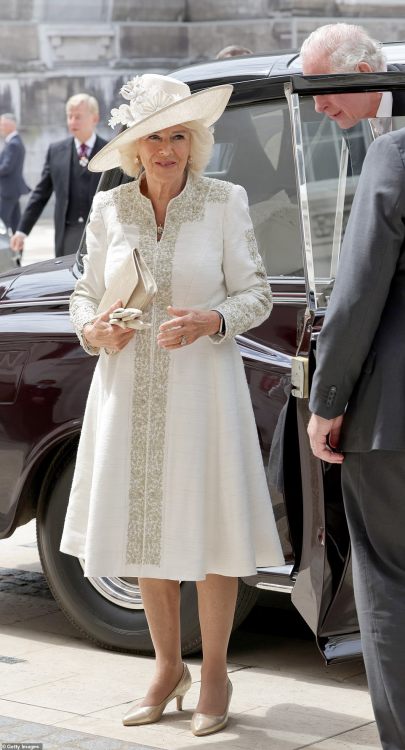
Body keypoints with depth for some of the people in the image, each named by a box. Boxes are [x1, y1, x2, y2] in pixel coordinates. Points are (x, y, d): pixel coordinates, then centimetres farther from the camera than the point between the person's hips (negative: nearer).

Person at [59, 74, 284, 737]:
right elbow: (87, 293, 13)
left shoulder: (225, 202, -4)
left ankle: (214, 675, 16)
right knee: (144, 532, 10)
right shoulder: (109, 209, 4)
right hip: (129, 390, 3)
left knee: (208, 533, 1)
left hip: (202, 387, -3)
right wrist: (94, 329, -9)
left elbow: (257, 294, -2)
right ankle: (168, 668, 26)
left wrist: (210, 321, -19)